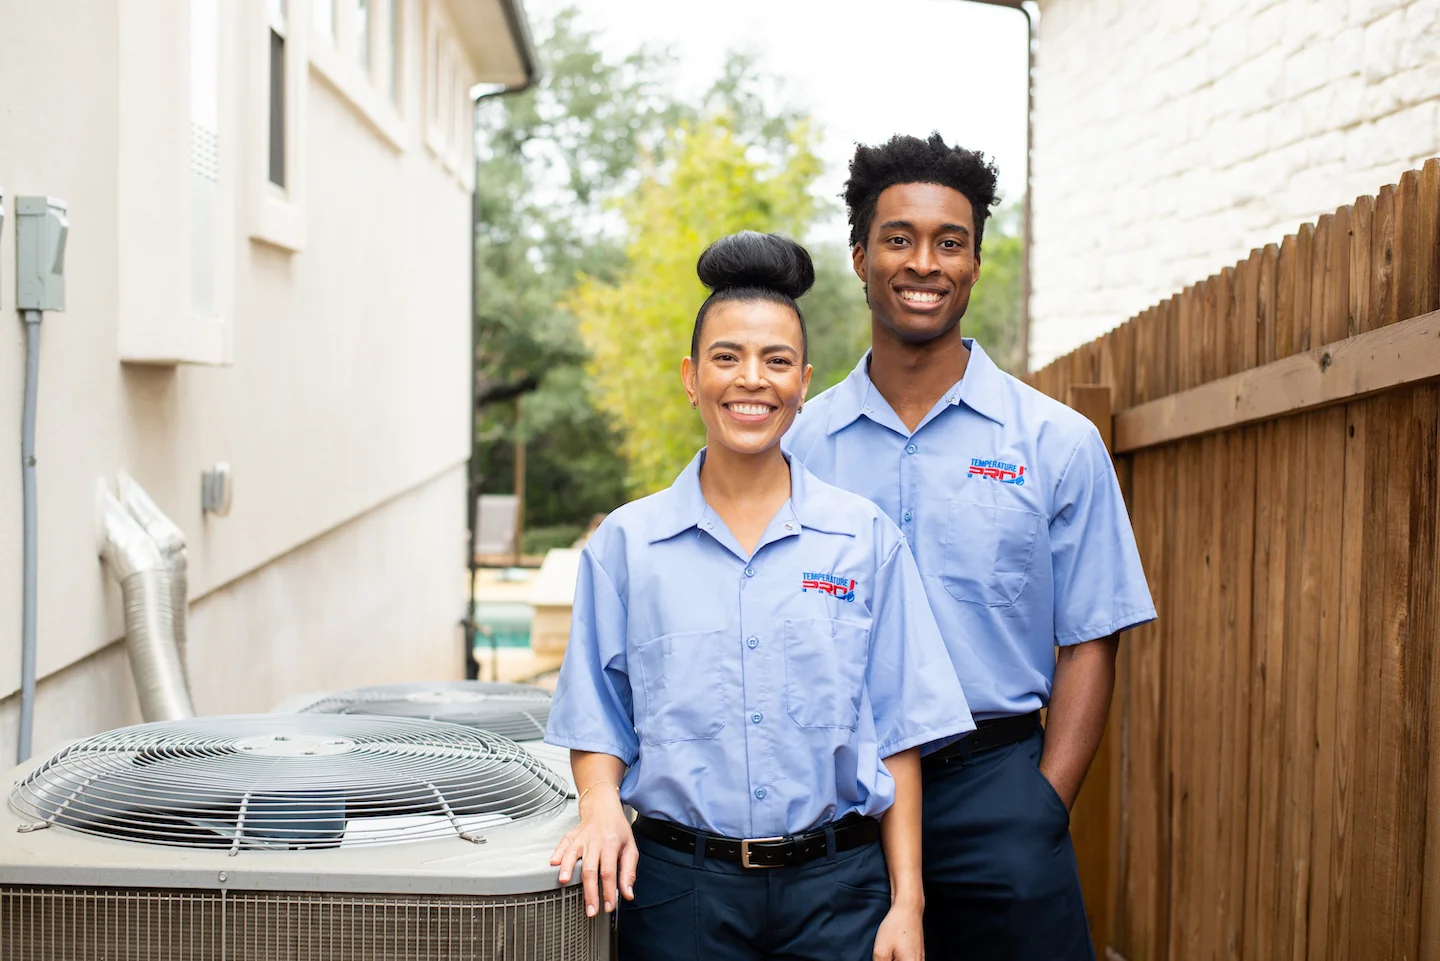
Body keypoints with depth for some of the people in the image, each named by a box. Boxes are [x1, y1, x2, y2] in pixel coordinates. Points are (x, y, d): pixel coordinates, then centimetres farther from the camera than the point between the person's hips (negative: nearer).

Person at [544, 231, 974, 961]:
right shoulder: (625, 544, 3)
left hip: (835, 885, 0)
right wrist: (601, 805, -13)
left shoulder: (866, 538, 2)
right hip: (679, 886, 0)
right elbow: (598, 721, 7)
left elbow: (898, 733, 2)